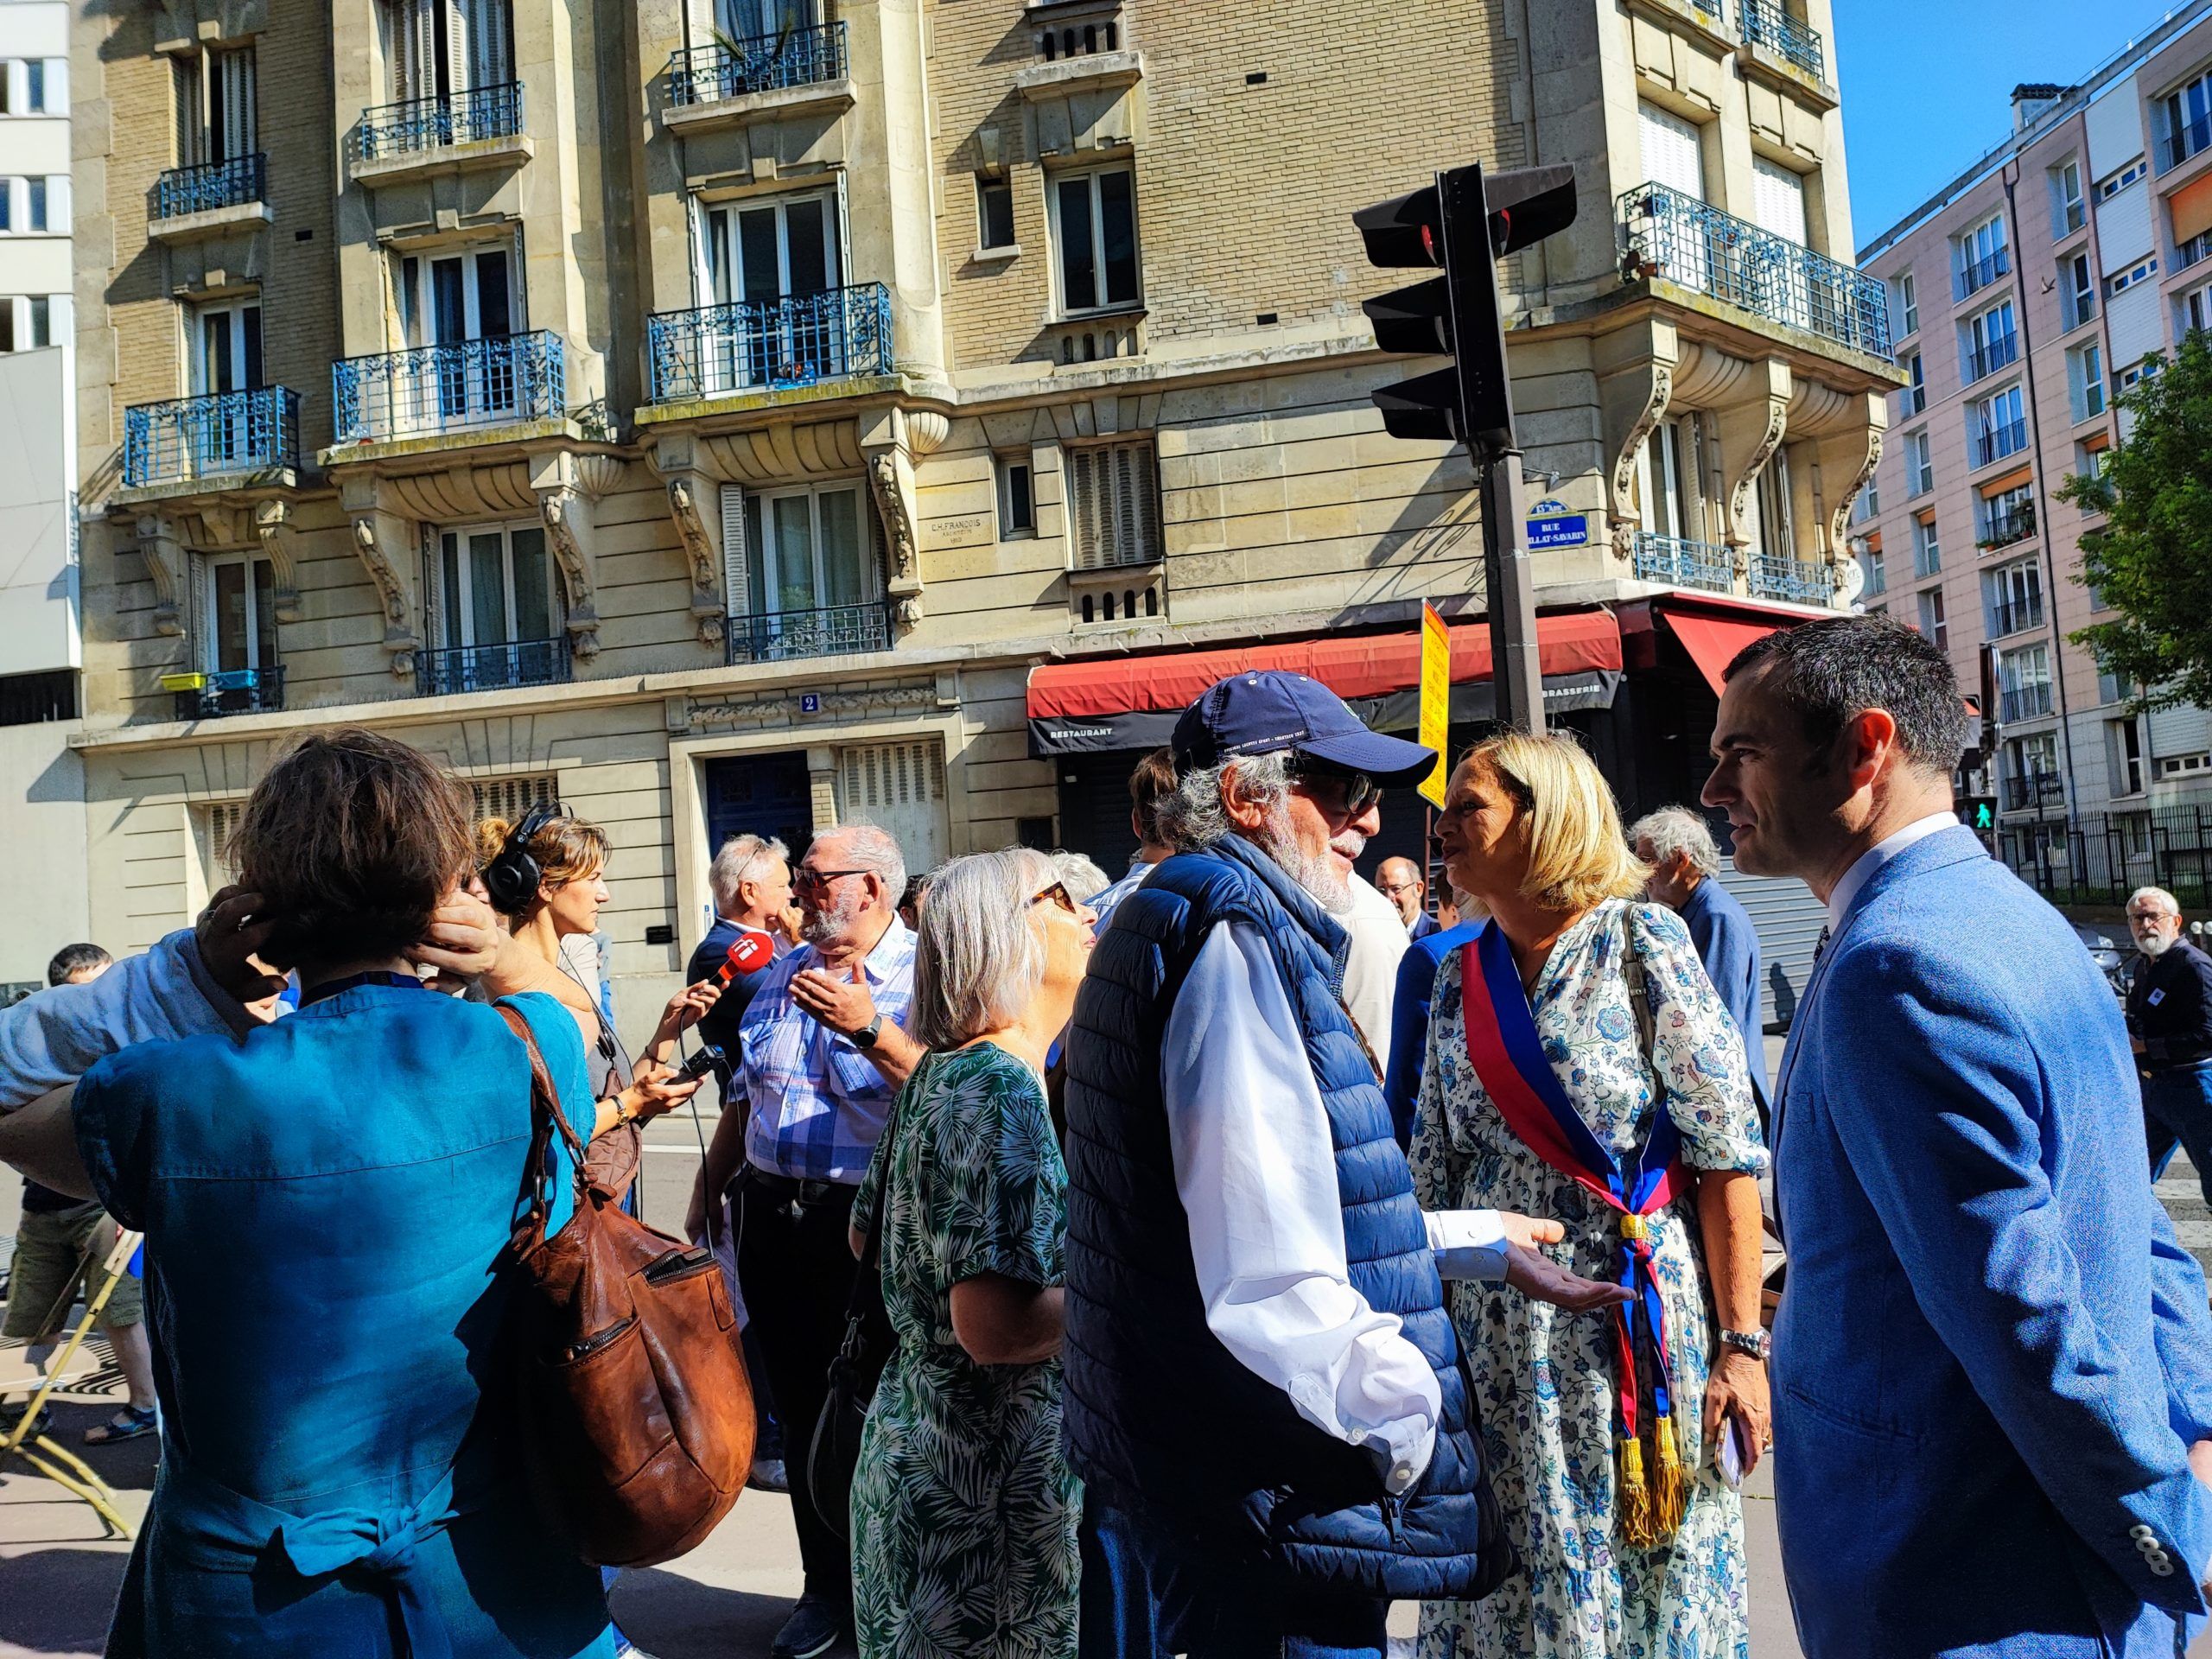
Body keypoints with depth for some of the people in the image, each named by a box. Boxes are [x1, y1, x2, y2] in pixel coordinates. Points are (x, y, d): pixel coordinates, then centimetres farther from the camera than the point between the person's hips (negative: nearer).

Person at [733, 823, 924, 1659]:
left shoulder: (921, 975, -10)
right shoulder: (784, 972, 11)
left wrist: (869, 1030, -32)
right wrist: (715, 1175, 20)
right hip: (772, 1210, 6)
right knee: (802, 1408, 16)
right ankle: (826, 1585, 34)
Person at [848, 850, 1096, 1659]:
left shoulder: (935, 1073, 6)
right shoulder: (1002, 1085, -22)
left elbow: (868, 1234, 19)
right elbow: (993, 1324, -29)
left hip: (912, 1434, 9)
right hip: (987, 1485, -9)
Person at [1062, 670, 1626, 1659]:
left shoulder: (1174, 925, 13)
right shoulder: (1235, 938, -19)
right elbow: (1272, 1281, -27)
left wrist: (1486, 1242, 20)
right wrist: (1413, 1423, -14)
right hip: (1271, 1501, -10)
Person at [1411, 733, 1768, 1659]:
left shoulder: (1642, 941, -7)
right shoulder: (1458, 981, 7)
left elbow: (1727, 1154, -11)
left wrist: (1742, 1342, -15)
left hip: (1640, 1325, -4)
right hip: (1499, 1336, 4)